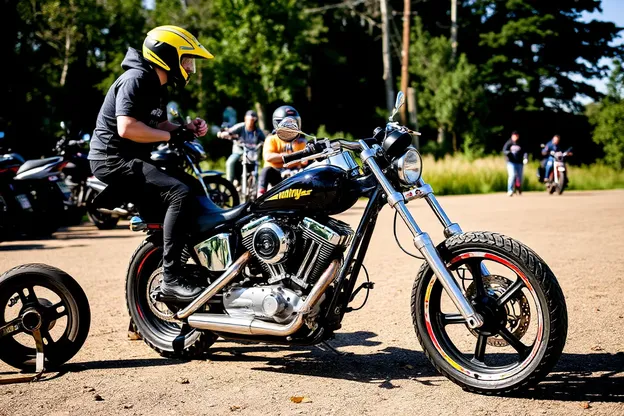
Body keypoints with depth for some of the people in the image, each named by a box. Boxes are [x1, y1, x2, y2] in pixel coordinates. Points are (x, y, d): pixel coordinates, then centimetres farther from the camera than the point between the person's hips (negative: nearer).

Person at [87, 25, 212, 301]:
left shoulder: (157, 86, 15)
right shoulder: (136, 79, -16)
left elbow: (159, 125, 24)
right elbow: (126, 128, -27)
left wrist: (187, 129, 5)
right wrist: (171, 136, -18)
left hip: (133, 159, 11)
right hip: (114, 159, -11)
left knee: (191, 191, 14)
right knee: (180, 194, -28)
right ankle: (171, 278, -27)